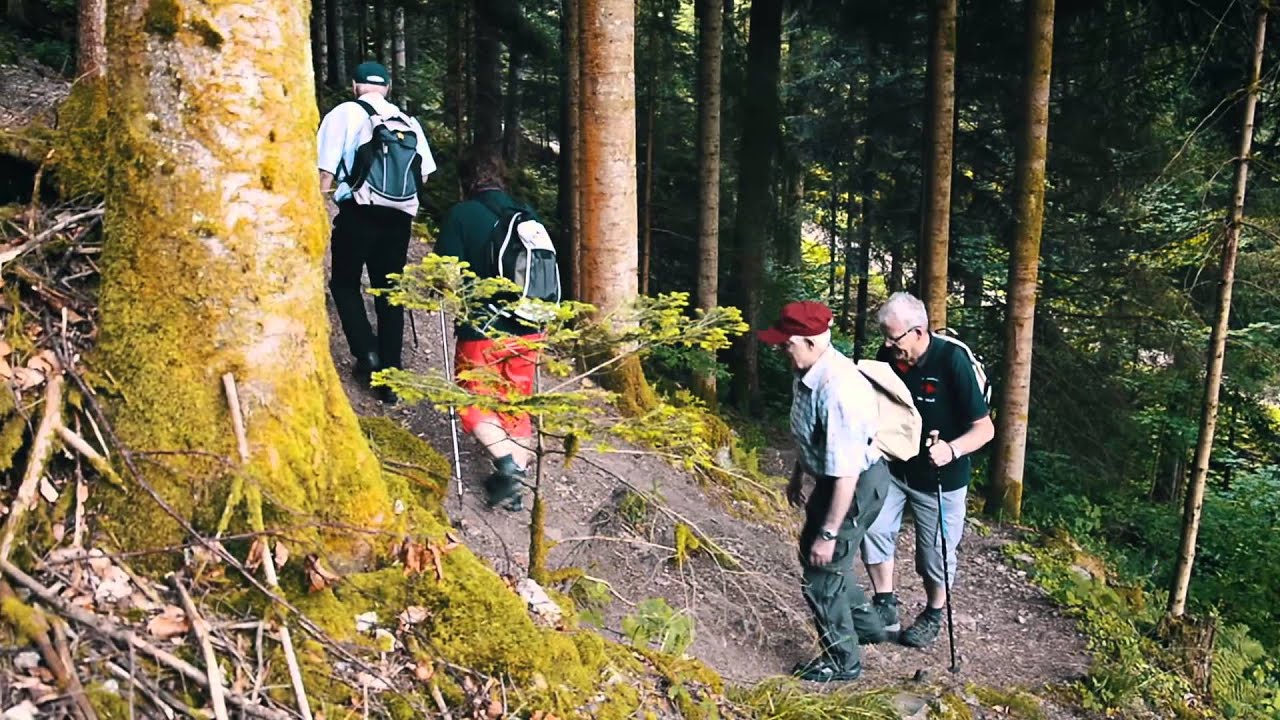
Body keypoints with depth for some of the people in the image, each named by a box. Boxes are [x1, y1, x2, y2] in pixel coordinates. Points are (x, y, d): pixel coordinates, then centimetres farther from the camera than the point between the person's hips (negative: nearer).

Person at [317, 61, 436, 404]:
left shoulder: (345, 113, 4)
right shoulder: (408, 121, 15)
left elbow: (328, 169, -5)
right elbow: (424, 172, 12)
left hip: (359, 210, -4)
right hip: (400, 214, 4)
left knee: (345, 282, 13)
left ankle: (366, 352, -6)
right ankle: (390, 377, 12)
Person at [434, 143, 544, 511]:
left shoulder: (462, 215, -12)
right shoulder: (528, 215, 2)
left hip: (481, 331, -4)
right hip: (527, 329, 4)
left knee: (476, 403, 12)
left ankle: (506, 460, -11)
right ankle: (516, 481, 19)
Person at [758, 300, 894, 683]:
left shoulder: (838, 391, -35)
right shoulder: (809, 373, -6)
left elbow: (845, 473, -31)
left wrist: (829, 533, -26)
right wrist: (798, 474, 25)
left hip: (857, 486, -10)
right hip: (830, 478, 10)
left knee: (821, 572, 3)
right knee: (812, 553, 26)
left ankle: (842, 660, 26)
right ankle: (866, 623, 47)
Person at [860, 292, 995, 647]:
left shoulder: (952, 361, -24)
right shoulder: (888, 356, -9)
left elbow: (984, 428, -21)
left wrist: (952, 449, -38)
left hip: (940, 480, -4)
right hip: (893, 468, 4)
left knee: (936, 554, 8)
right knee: (873, 527, -9)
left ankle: (933, 616, 34)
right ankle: (885, 606, 10)